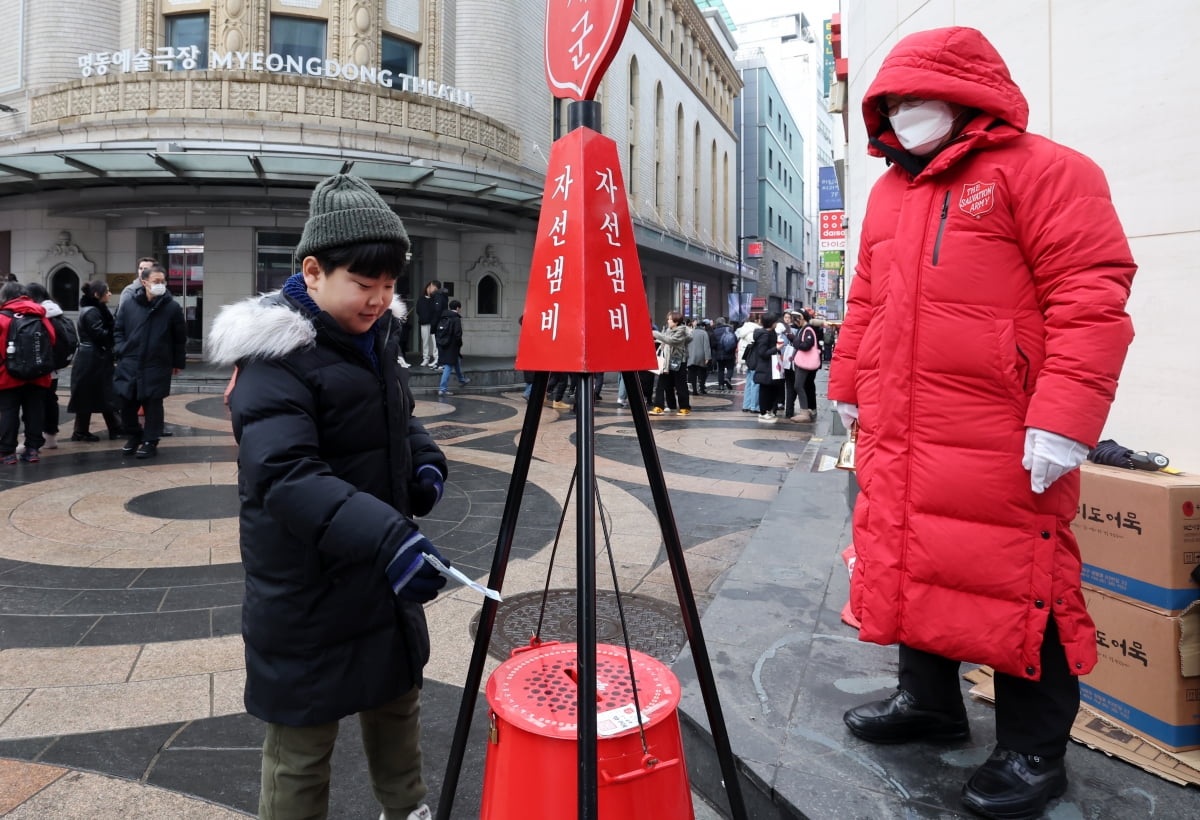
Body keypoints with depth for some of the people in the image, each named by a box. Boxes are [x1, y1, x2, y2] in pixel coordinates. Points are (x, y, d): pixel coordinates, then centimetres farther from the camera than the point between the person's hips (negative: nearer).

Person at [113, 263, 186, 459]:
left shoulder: (172, 307, -4)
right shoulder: (129, 305, 2)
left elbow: (180, 338, 2)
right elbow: (118, 330, 14)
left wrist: (178, 362, 4)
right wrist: (121, 351, 1)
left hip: (157, 367, -3)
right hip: (129, 365, 3)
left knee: (153, 405, 4)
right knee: (127, 403, 9)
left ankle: (150, 442, 15)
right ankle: (134, 437, 29)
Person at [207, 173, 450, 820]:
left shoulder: (376, 336, 5)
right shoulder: (277, 355, -20)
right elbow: (284, 474, -32)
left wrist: (425, 460, -3)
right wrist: (387, 536, -44)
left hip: (386, 575, 8)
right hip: (309, 592, -8)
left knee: (397, 699, 25)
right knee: (302, 745, 7)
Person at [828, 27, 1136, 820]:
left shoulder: (1040, 170, -3)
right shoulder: (888, 195, 19)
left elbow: (1091, 299, -12)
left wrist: (1062, 421, -20)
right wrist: (848, 385, 21)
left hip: (999, 446, -6)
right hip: (897, 442, 7)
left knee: (1013, 583, 1)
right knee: (912, 565, 14)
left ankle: (1035, 751, 19)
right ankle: (929, 700, 34)